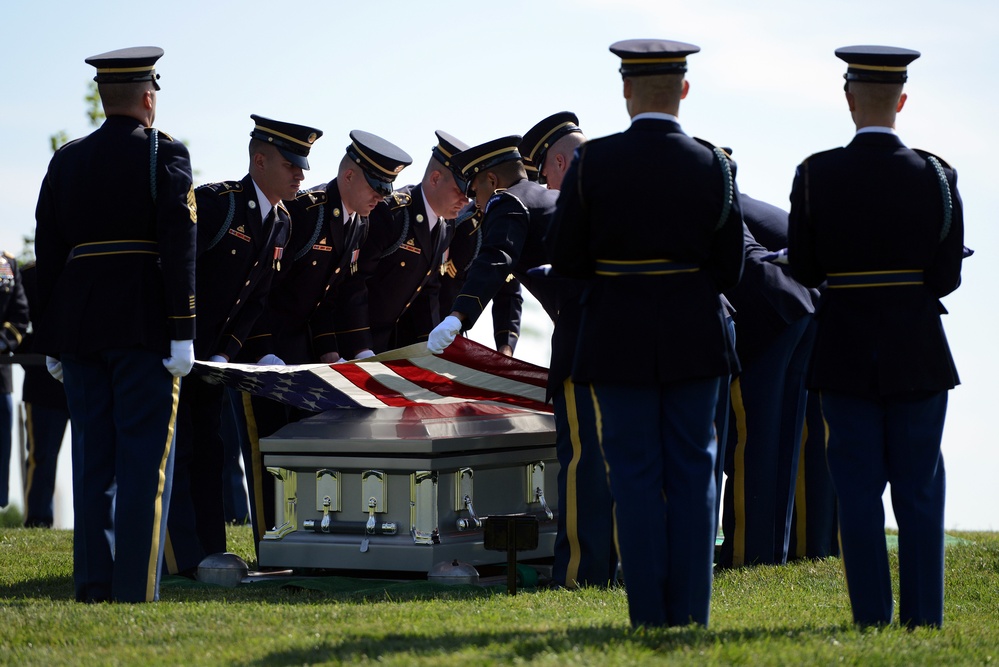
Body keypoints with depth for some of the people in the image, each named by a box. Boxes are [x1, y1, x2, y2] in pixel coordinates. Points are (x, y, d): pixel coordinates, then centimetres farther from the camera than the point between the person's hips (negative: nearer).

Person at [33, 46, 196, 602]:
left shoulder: (67, 161, 11)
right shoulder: (165, 154, -3)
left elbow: (47, 250, 12)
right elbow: (179, 248, -10)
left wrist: (52, 339, 15)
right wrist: (183, 332, -10)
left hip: (80, 326, 5)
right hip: (144, 324, -5)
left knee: (94, 457, 9)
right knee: (145, 457, -3)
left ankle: (94, 588, 9)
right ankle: (135, 592, -6)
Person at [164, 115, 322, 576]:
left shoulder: (281, 224, 6)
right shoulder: (215, 202, -17)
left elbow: (258, 299, 5)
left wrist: (225, 354, -7)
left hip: (210, 352, 8)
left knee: (209, 452, 7)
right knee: (176, 450, -9)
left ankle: (210, 554, 9)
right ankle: (187, 559, -11)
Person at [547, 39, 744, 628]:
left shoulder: (592, 163, -7)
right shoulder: (714, 166, -4)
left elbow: (565, 259, -3)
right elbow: (729, 270, -1)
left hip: (619, 337, -1)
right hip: (694, 337, 1)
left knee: (636, 475, 4)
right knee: (692, 474, 7)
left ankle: (649, 618, 3)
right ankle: (690, 616, 7)